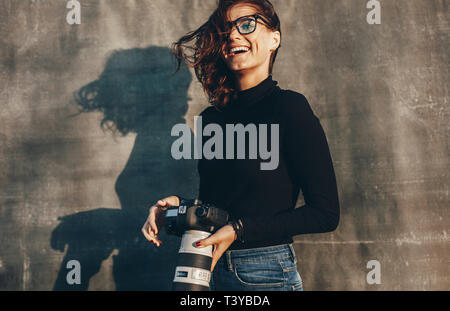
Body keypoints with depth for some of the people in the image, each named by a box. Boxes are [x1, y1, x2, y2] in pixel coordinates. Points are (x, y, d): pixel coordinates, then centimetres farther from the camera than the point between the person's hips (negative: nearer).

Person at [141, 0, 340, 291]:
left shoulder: (289, 107, -11)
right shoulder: (212, 118, 7)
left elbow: (326, 214, -14)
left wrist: (239, 230, -18)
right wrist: (179, 204, -4)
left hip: (266, 276, -6)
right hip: (213, 271, 6)